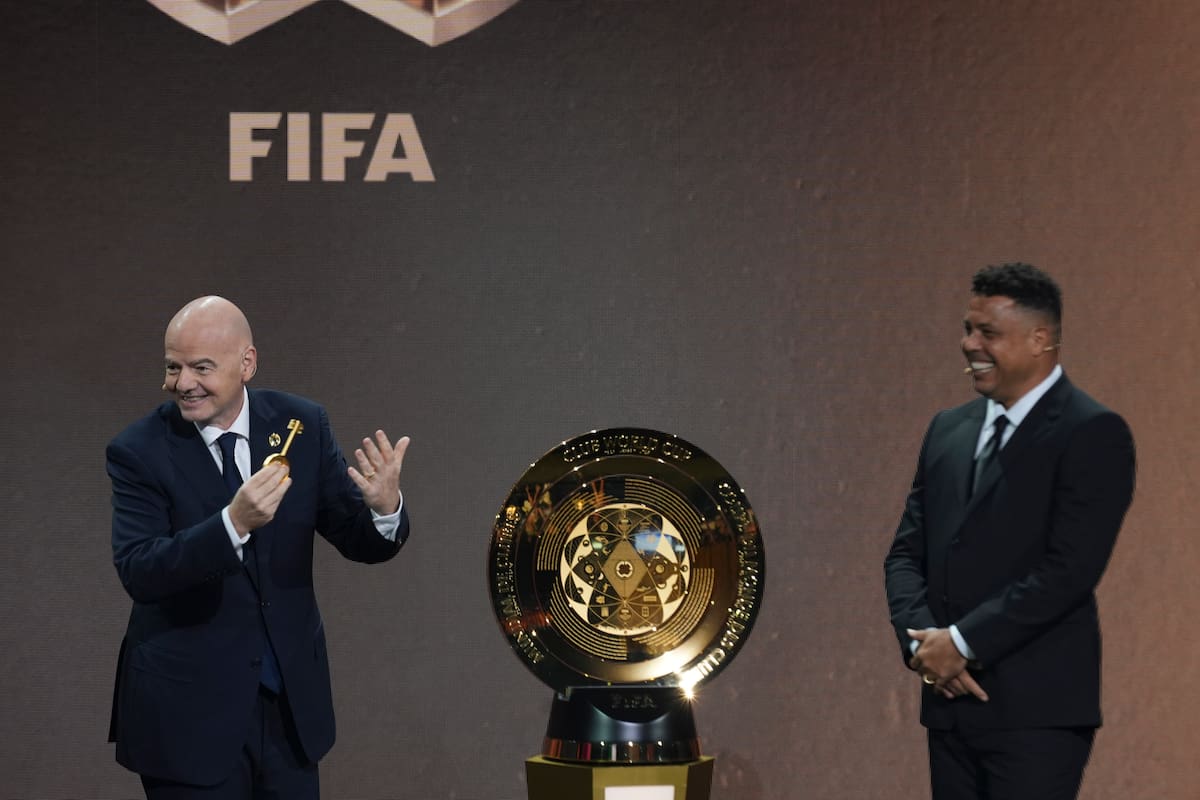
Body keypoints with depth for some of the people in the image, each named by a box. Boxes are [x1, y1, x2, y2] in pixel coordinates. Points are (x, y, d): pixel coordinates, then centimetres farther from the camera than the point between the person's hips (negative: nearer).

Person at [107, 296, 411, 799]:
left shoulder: (302, 426, -1)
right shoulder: (140, 451, -10)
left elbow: (364, 545, 1)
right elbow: (138, 573, -22)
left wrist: (385, 507, -23)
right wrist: (234, 523, -36)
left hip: (291, 699, 3)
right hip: (189, 708, -3)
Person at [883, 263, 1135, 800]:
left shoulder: (1092, 433, -7)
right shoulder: (948, 429, 16)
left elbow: (1070, 568, -16)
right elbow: (906, 552, 16)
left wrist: (962, 641, -13)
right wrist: (920, 641, -3)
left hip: (1038, 709, -7)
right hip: (951, 701, 7)